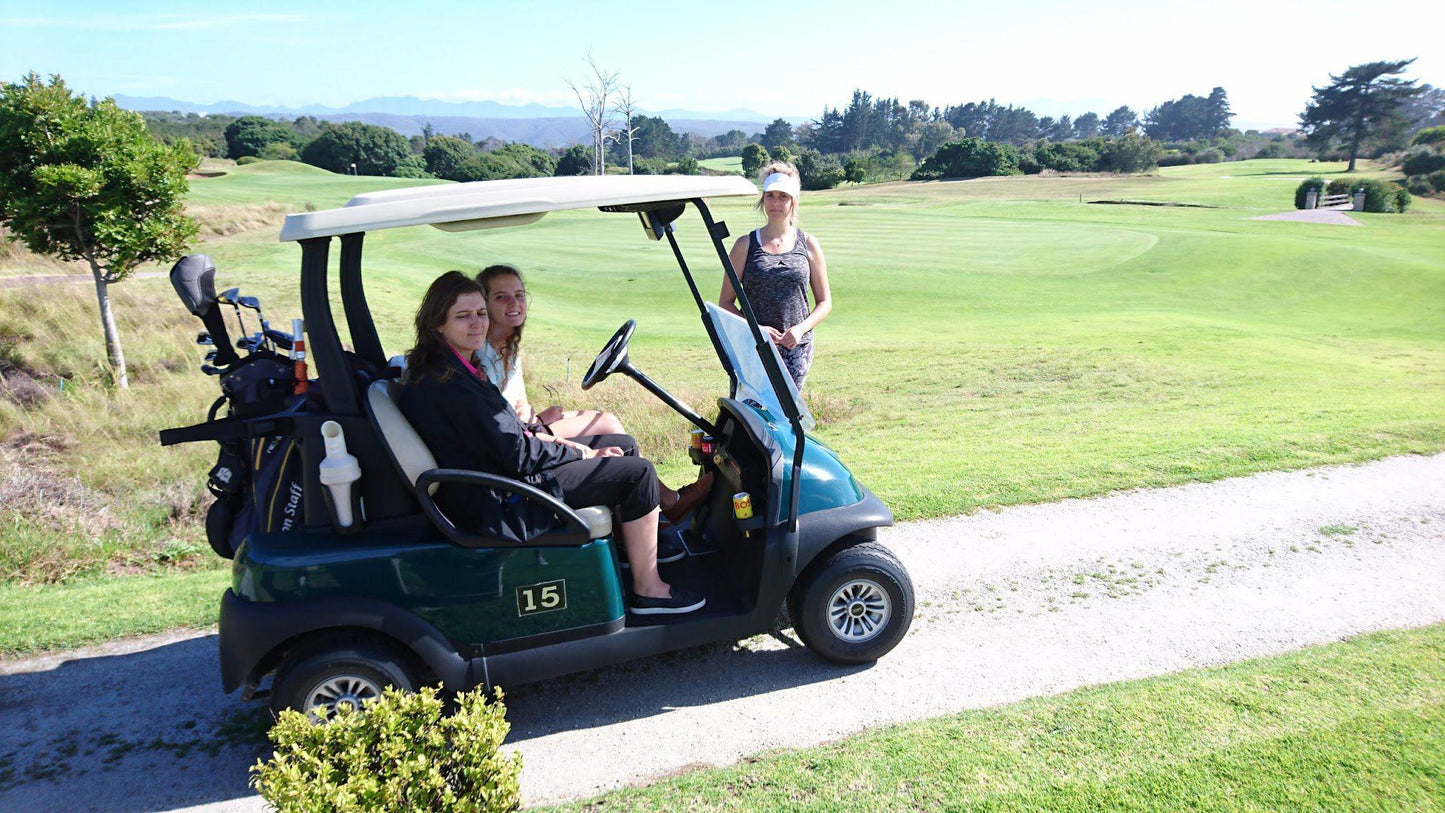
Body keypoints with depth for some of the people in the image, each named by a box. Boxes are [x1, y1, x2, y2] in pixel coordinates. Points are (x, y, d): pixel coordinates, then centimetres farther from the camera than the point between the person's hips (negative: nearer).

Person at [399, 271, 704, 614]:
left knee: (619, 445, 17)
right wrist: (581, 453, -8)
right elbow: (517, 456, -23)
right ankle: (648, 591, -1)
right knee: (639, 472, -11)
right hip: (497, 502, -10)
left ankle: (637, 542, 31)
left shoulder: (446, 368, 7)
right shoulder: (447, 384, -25)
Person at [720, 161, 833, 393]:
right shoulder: (746, 245, 5)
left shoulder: (808, 244, 9)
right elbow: (725, 302, 5)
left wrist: (800, 329, -7)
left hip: (796, 347, 1)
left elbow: (825, 302, 11)